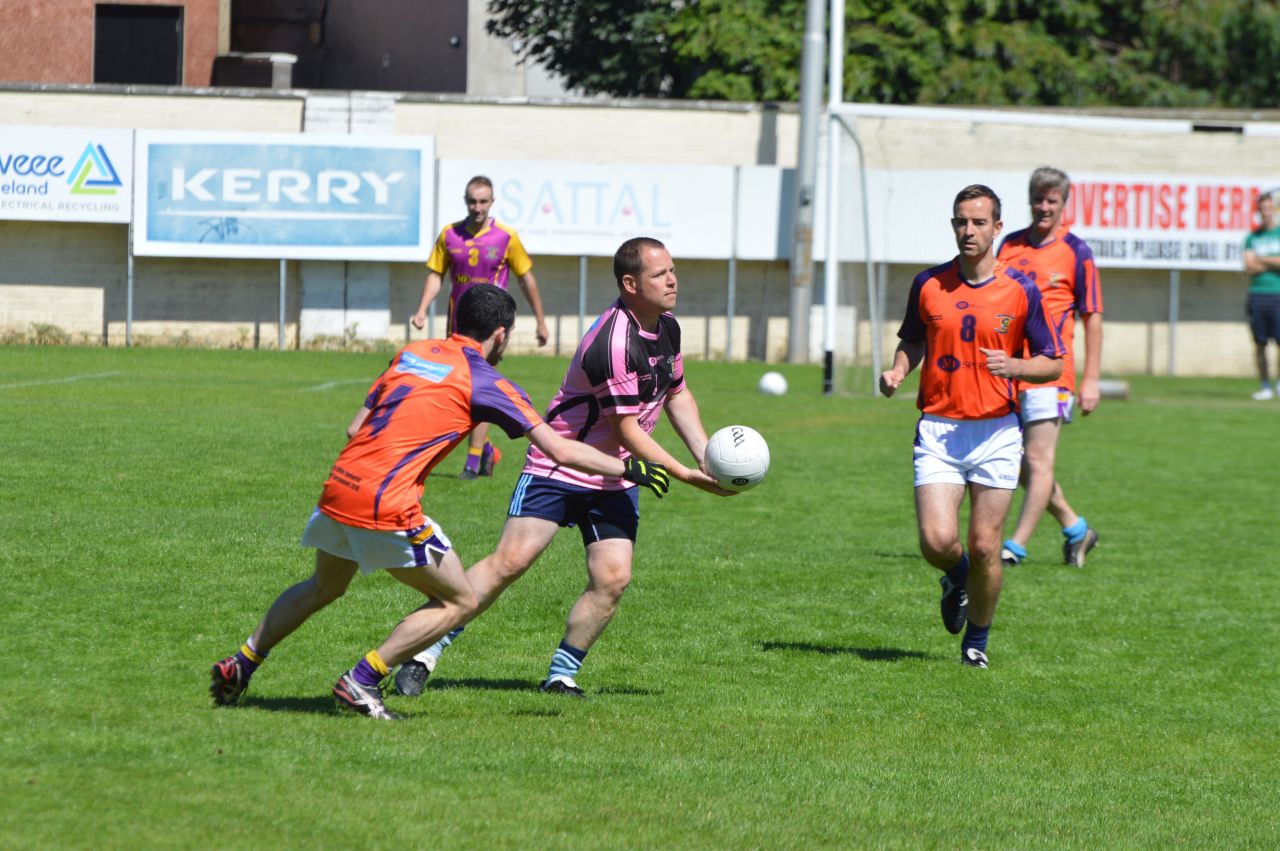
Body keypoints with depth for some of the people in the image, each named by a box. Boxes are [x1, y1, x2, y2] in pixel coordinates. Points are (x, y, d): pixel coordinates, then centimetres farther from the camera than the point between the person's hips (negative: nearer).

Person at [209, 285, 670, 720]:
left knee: (324, 587, 32)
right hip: (386, 506, -7)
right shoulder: (485, 383, -2)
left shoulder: (412, 352, 16)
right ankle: (362, 681, 3)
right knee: (458, 601, 9)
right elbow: (560, 450, -4)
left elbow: (356, 427, 16)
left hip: (338, 487, 7)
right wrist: (628, 469, 5)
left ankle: (240, 664, 33)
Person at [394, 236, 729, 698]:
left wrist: (705, 457, 7)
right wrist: (685, 475, -19)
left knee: (612, 577, -8)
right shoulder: (614, 343, -26)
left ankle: (562, 674, 8)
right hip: (558, 466, -7)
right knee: (511, 560, -13)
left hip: (614, 479, 7)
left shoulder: (667, 328, 3)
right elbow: (626, 430, -21)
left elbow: (677, 394, 20)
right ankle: (426, 652, -4)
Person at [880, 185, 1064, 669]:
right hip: (937, 429, 1)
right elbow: (913, 341, 19)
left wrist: (1013, 366, -17)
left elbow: (1052, 363, 3)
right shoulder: (928, 285, 3)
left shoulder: (1020, 291, -2)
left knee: (984, 546, -2)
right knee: (937, 540, -12)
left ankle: (977, 641, 20)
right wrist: (897, 371, -2)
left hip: (996, 432, -1)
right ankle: (956, 576, 25)